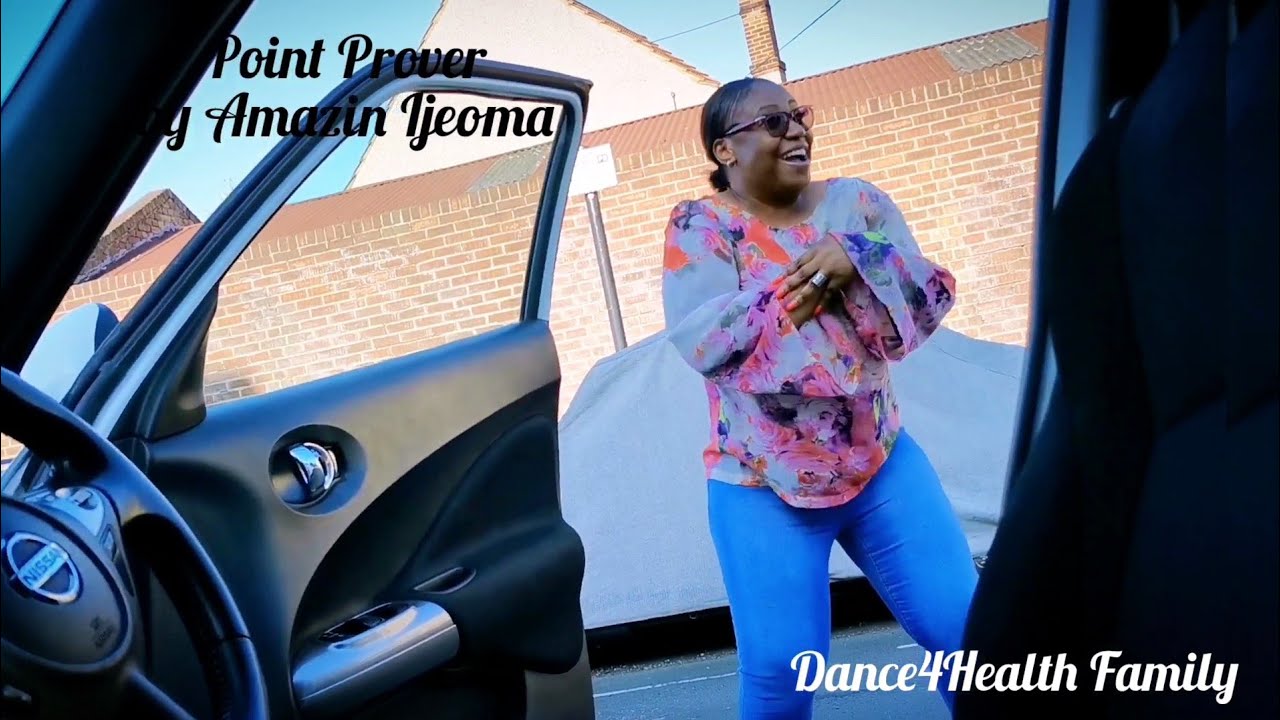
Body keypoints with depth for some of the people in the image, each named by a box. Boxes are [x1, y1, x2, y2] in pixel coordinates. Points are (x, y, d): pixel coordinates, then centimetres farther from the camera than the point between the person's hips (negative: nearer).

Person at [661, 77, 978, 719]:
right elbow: (702, 341, -19)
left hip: (881, 459, 3)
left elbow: (929, 305, -4)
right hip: (760, 483, -3)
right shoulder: (700, 225, -5)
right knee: (779, 668, -6)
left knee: (964, 627, 2)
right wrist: (809, 280, -17)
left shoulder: (856, 202, 3)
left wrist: (857, 259, -21)